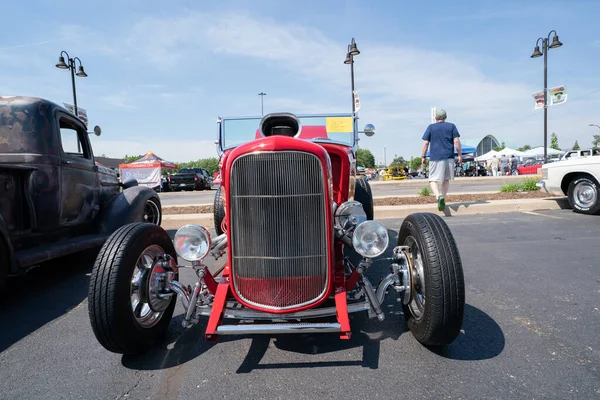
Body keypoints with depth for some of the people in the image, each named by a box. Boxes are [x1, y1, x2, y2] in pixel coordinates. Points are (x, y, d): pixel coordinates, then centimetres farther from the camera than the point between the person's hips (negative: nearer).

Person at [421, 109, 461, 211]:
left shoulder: (431, 127, 4)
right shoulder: (451, 126, 8)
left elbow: (426, 143, -1)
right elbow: (456, 141, 0)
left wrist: (423, 156, 4)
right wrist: (460, 155, 4)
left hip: (435, 157, -2)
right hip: (449, 157, 3)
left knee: (433, 180, -1)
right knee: (446, 180, 16)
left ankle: (439, 196, -27)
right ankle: (443, 199, 15)